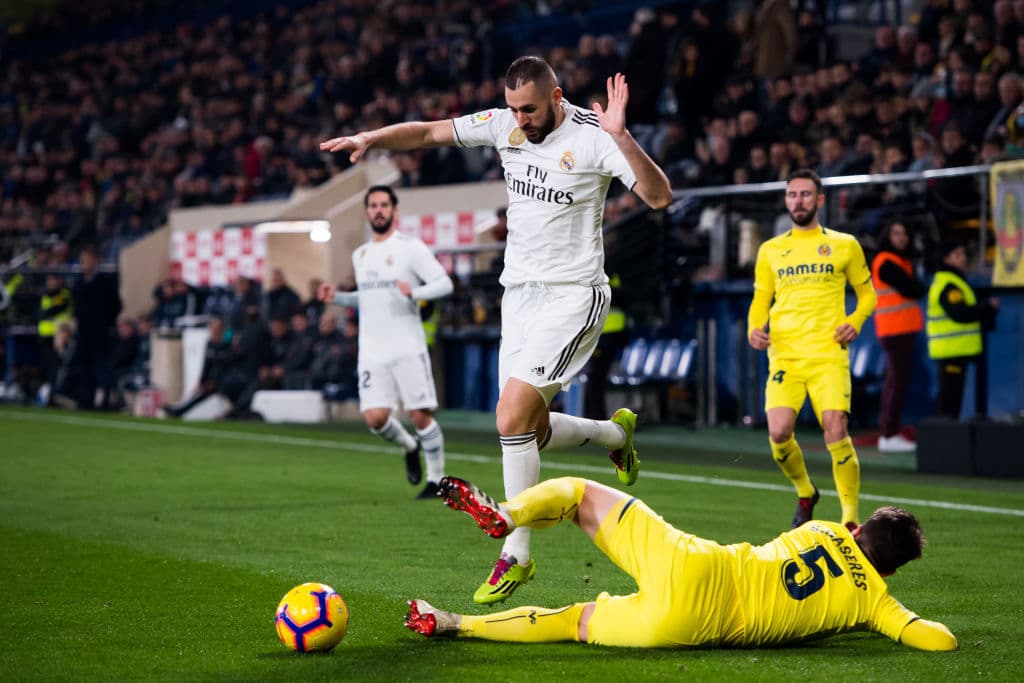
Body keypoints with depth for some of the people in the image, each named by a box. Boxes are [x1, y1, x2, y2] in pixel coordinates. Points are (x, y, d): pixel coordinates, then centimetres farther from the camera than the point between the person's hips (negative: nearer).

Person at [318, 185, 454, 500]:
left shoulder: (410, 247, -2)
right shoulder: (360, 255, 17)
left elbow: (444, 283, -8)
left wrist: (414, 293, -25)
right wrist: (337, 297, 13)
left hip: (408, 347, -5)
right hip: (372, 352, 5)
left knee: (420, 415, -7)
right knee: (375, 417, -8)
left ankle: (436, 479, 8)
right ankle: (410, 448, 22)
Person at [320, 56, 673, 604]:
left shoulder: (591, 137, -14)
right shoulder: (504, 125, 3)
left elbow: (659, 196, -22)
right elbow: (428, 132, 10)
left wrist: (620, 136, -35)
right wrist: (370, 138, -6)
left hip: (572, 296, -7)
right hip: (519, 292, 7)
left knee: (512, 417, -18)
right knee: (530, 432, 8)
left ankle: (516, 556, -8)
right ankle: (614, 432, 39)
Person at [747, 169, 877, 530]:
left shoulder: (844, 245, 9)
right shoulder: (770, 250, 15)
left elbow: (867, 293, 16)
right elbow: (760, 300, 20)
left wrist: (855, 321, -4)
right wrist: (755, 328, -1)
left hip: (828, 355, -2)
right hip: (784, 356, 2)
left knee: (836, 433, -15)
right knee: (779, 433, -14)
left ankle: (851, 518, -5)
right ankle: (805, 493, 15)